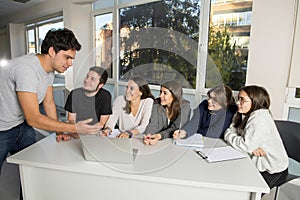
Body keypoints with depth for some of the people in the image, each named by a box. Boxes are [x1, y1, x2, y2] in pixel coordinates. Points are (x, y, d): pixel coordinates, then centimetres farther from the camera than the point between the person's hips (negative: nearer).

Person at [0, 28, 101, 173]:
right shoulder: (27, 69, -31)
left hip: (21, 126, 7)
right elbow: (33, 119, -30)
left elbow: (49, 103, 5)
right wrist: (75, 128, -32)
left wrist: (59, 132, 0)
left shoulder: (49, 69, -4)